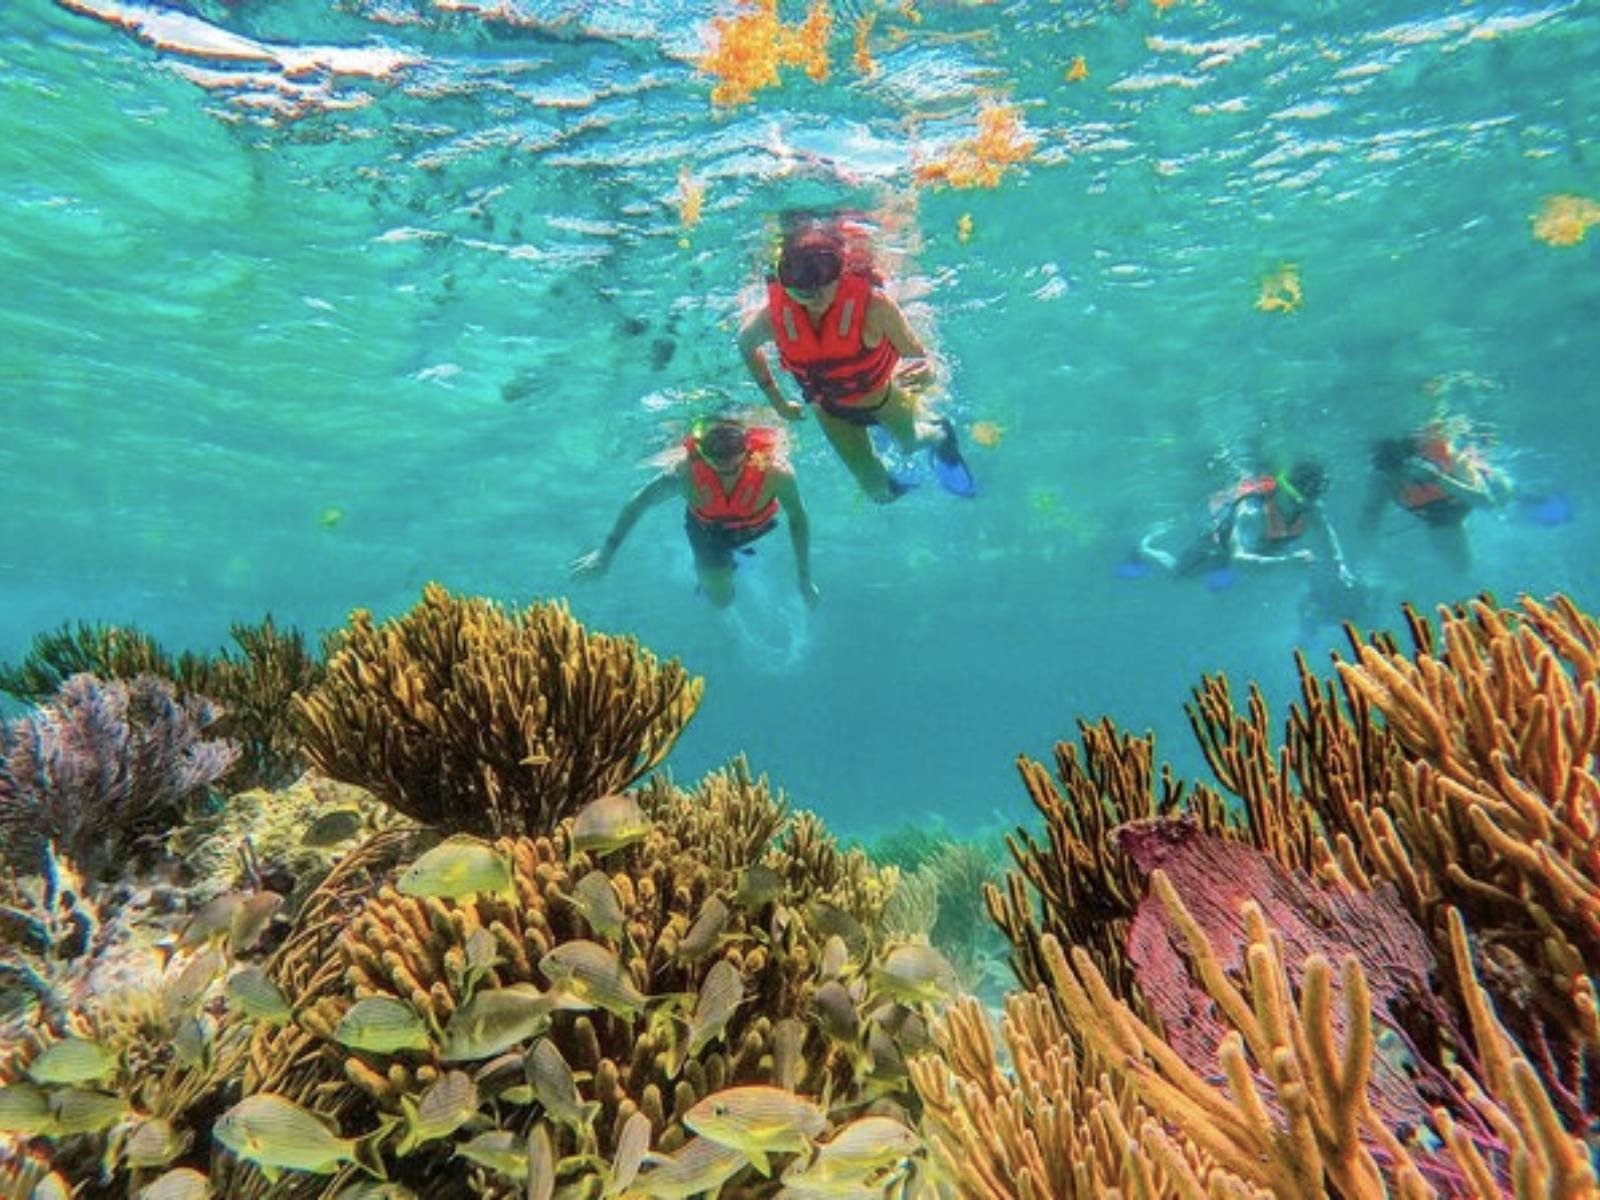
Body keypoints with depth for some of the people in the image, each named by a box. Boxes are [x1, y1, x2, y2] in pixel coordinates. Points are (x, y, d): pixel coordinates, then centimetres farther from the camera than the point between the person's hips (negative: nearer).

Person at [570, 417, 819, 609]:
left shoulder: (775, 472, -44)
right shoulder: (684, 471, -42)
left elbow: (797, 518, -24)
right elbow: (638, 503, -24)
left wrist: (804, 576, -17)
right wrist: (605, 553, -17)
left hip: (755, 527, 1)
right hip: (707, 529, -1)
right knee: (720, 599, 8)